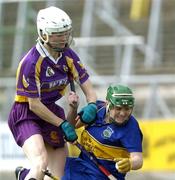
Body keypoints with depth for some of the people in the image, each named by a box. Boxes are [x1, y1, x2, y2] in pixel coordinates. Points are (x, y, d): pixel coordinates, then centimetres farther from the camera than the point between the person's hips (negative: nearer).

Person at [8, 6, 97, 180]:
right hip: (26, 115, -7)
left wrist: (91, 106, -22)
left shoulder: (69, 56, -4)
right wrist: (63, 124, -18)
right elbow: (34, 104, -19)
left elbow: (88, 89, 0)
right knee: (41, 164, -32)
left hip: (52, 111, 7)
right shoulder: (31, 62, -22)